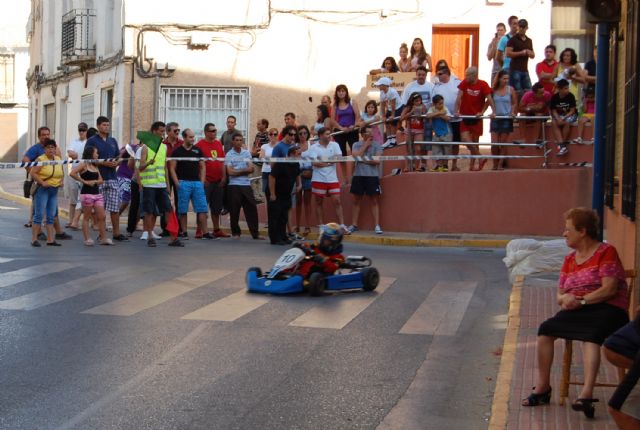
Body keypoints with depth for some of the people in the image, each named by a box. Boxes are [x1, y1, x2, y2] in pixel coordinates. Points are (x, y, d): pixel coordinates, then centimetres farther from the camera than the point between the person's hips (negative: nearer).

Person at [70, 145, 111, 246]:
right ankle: (87, 239, 3)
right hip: (87, 193, -7)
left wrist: (94, 181, -7)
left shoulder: (95, 167, 17)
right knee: (86, 217, 0)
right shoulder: (83, 165, -4)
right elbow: (72, 173, -17)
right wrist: (84, 181, -14)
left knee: (102, 217, 2)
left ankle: (103, 238, 6)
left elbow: (100, 180, 15)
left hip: (97, 193, 7)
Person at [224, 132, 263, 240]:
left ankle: (255, 233, 3)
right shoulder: (229, 155, 0)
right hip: (234, 185, -3)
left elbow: (251, 169, 3)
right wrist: (244, 170, -4)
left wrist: (237, 171, -9)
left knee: (251, 209, 0)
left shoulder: (247, 153, 10)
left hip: (246, 185, 3)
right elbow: (230, 172, -9)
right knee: (234, 211, 1)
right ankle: (236, 233, 13)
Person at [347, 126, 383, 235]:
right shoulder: (356, 144, 8)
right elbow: (356, 156, -9)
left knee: (374, 201, -2)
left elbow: (377, 161, -9)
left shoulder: (376, 145, 2)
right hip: (358, 175, 2)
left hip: (372, 176, -2)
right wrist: (365, 145, -6)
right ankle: (354, 225, 14)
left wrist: (363, 160, -6)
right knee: (356, 201, 7)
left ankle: (377, 226, -2)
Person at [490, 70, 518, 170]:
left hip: (507, 118, 0)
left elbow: (515, 103, 8)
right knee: (494, 143, -4)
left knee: (503, 143, 2)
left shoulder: (511, 89, 1)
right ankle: (495, 165, 9)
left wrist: (513, 112, -7)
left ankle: (500, 165, 9)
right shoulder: (494, 90, 1)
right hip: (495, 118, 0)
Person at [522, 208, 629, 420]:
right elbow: (559, 295, 17)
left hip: (606, 309, -6)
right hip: (577, 312, 6)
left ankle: (586, 394, -47)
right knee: (545, 329, -17)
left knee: (590, 335, -37)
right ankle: (542, 387, -9)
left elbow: (610, 289, -14)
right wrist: (564, 298, -7)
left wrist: (581, 301, -19)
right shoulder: (570, 259, 19)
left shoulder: (606, 251, -3)